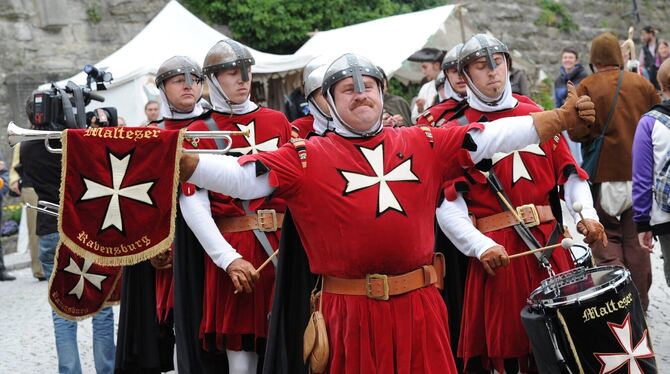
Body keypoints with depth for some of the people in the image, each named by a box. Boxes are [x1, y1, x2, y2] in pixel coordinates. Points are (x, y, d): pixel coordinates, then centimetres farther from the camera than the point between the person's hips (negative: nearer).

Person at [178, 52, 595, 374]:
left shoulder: (423, 143, 8)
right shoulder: (307, 158, -2)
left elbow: (491, 137, 6)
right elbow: (243, 177, -10)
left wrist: (561, 118, 0)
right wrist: (179, 163, -24)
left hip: (419, 304, 3)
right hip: (351, 310, -2)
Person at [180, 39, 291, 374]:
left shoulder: (277, 121, 12)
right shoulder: (198, 133, 1)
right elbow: (193, 204, -6)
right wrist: (228, 258, -14)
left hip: (283, 244, 3)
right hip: (233, 249, -3)